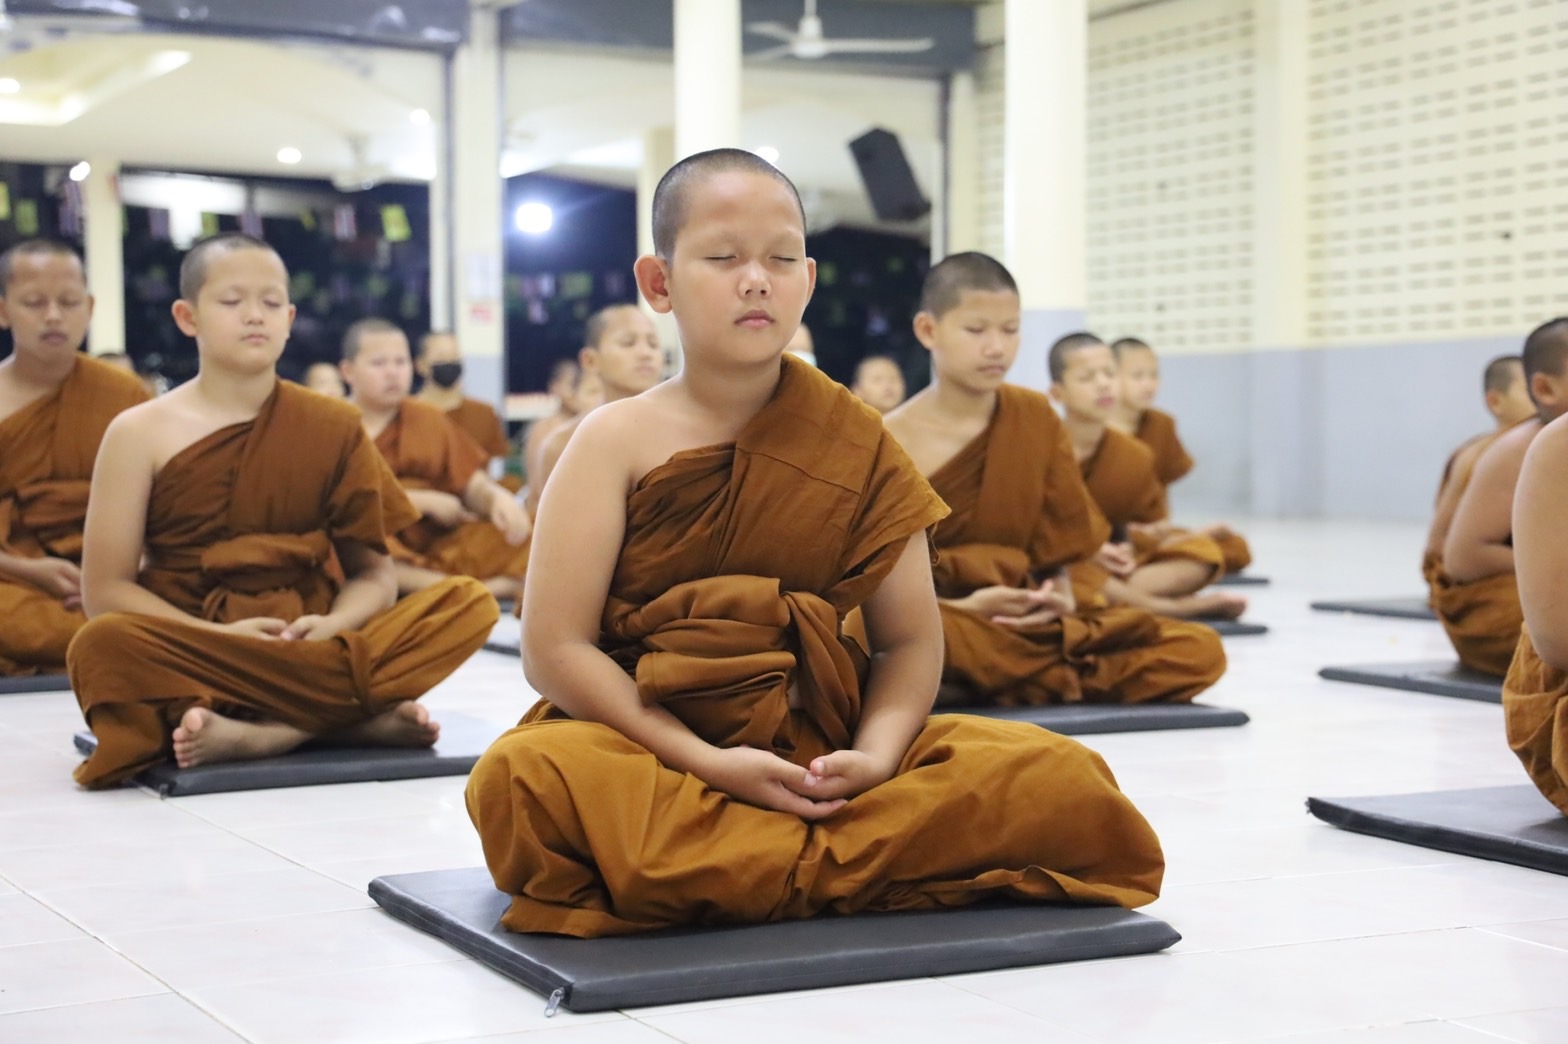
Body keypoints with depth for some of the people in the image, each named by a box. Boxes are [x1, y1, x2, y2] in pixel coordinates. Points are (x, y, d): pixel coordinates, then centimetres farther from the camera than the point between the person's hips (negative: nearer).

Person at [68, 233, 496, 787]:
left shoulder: (333, 427, 8)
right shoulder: (141, 432, 2)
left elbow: (372, 572, 6)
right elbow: (104, 590, -2)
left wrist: (334, 625, -16)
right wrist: (217, 637, -16)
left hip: (310, 648, 3)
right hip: (193, 653, -2)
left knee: (470, 603, -20)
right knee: (103, 645, -36)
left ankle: (261, 734, -29)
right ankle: (360, 717, -31)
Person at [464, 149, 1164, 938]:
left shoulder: (855, 444, 5)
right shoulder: (619, 442, -2)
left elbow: (908, 640, 5)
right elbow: (555, 647, -8)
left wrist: (874, 758, -16)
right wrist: (704, 762, -18)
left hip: (818, 753, 3)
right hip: (650, 750, -3)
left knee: (1056, 777, -18)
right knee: (524, 780, -36)